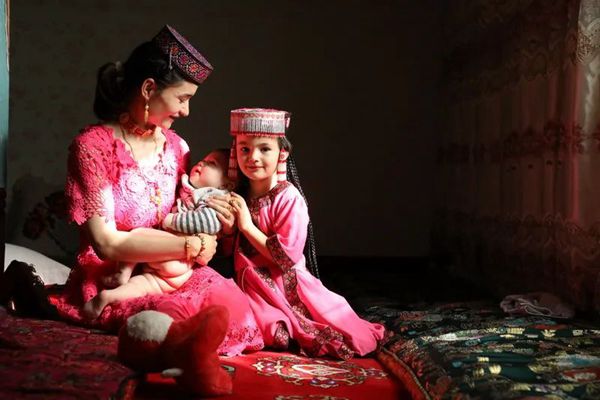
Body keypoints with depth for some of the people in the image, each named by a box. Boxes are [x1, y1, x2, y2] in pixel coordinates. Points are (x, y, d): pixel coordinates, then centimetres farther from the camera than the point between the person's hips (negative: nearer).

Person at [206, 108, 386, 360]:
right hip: (252, 286, 4)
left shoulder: (288, 198, -12)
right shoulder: (237, 195, 6)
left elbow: (288, 256, -20)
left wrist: (247, 226, -19)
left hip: (286, 283, -4)